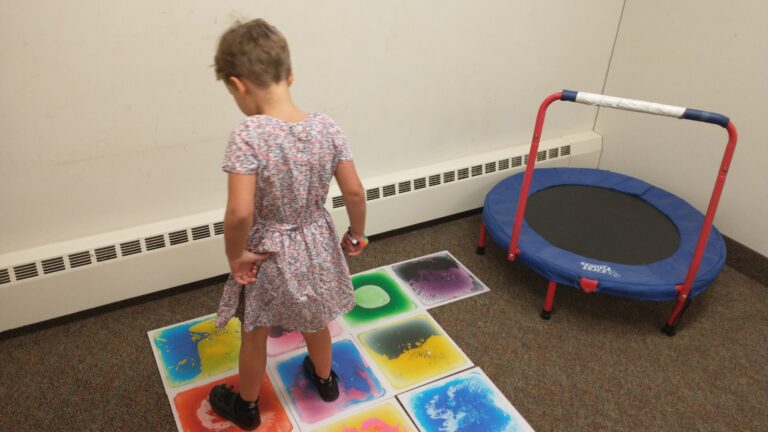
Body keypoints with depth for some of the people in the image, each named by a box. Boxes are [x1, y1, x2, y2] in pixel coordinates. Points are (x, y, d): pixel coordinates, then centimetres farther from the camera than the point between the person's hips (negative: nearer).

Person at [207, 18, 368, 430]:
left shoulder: (247, 136, -27)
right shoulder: (326, 126, -13)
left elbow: (240, 212, -33)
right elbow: (355, 192, -9)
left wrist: (235, 255, -14)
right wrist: (356, 234, 8)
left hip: (267, 255, -4)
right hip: (316, 247, 4)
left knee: (254, 335, 22)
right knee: (315, 321, 30)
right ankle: (325, 378, 56)